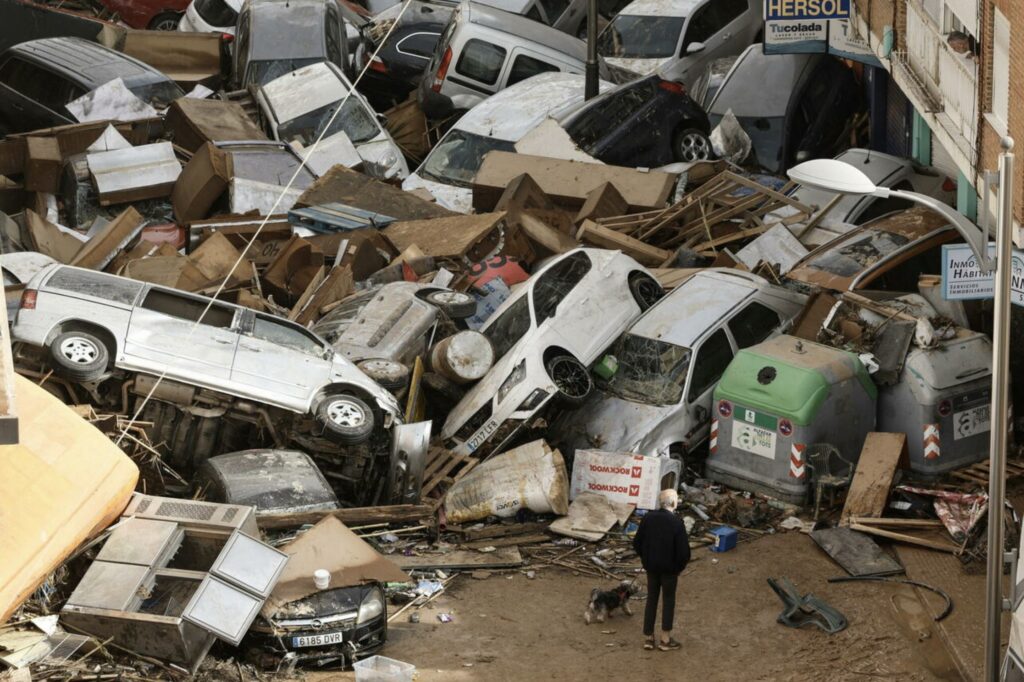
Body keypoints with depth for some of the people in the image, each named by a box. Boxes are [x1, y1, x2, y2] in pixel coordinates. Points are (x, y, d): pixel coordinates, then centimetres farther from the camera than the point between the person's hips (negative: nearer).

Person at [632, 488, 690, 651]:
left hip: (651, 566, 4)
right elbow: (683, 551, -19)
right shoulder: (677, 522, -20)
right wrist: (679, 567, -1)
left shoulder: (648, 518, -8)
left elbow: (637, 543, -1)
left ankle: (648, 637, 20)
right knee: (668, 601, 11)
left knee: (651, 599, 16)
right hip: (669, 568, -4)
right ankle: (665, 639, 17)